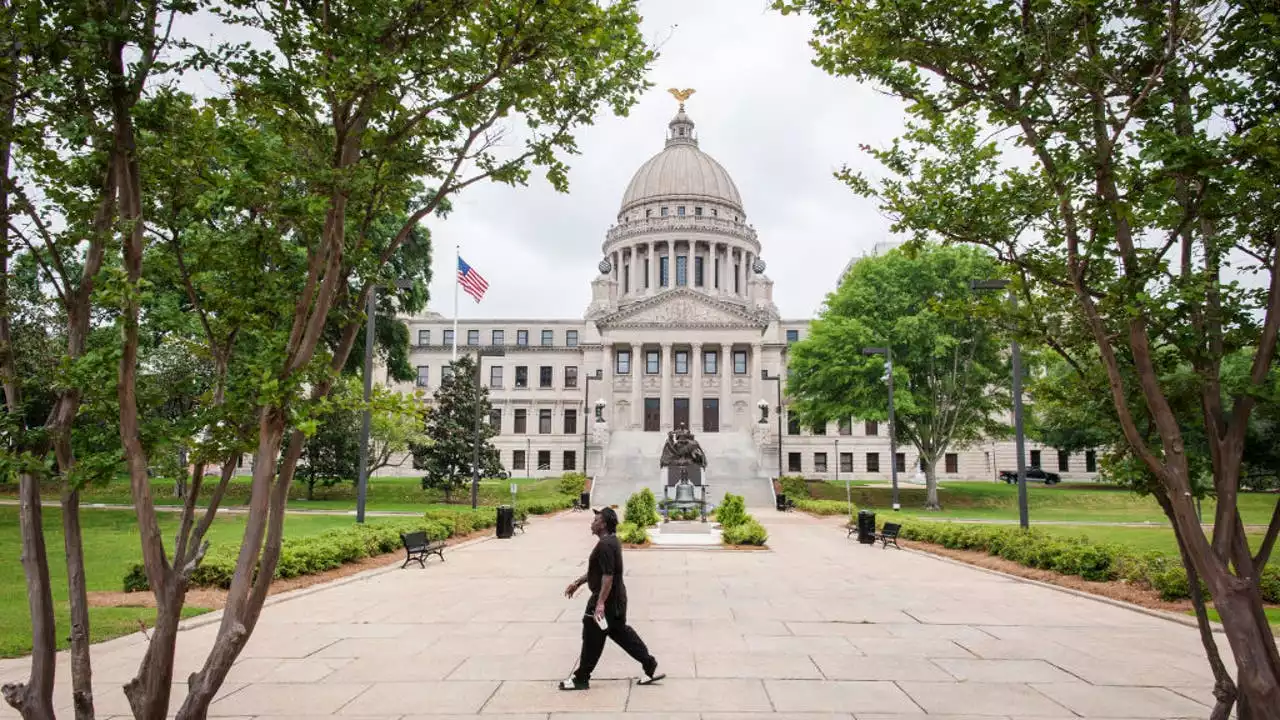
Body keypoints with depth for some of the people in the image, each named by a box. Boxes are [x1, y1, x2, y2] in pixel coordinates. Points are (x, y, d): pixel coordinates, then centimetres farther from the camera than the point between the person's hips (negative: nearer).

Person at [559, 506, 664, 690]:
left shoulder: (605, 545, -22)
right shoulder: (611, 541, 12)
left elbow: (608, 575, -28)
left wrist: (600, 603, -29)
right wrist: (578, 582, 25)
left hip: (607, 599, -10)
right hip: (616, 598, 10)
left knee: (592, 638, 3)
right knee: (621, 632, 17)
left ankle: (581, 679, 16)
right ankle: (651, 668, 19)